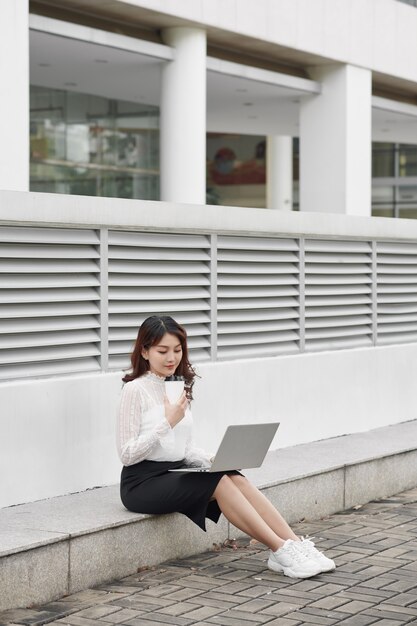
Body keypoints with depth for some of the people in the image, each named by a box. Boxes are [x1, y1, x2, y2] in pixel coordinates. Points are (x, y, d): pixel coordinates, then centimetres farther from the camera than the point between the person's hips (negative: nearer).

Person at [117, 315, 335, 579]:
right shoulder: (136, 389, -9)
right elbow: (127, 454, -14)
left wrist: (211, 459, -3)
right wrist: (167, 423, -22)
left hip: (175, 474, 6)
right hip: (143, 483, -6)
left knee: (236, 478, -21)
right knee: (220, 482, -27)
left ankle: (296, 545, -28)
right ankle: (281, 550, -29)